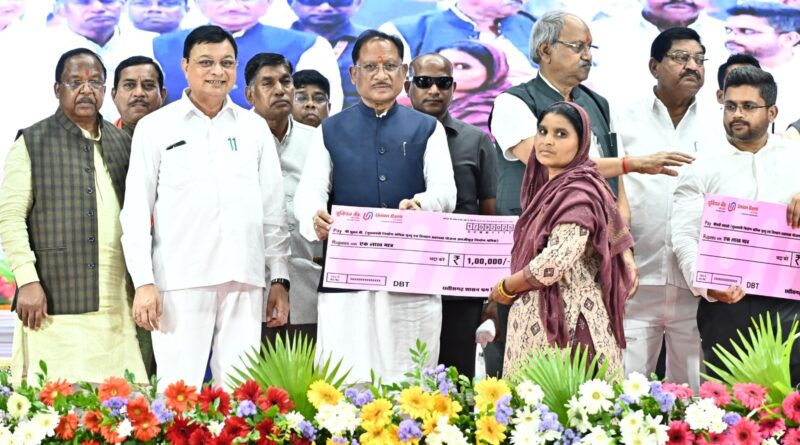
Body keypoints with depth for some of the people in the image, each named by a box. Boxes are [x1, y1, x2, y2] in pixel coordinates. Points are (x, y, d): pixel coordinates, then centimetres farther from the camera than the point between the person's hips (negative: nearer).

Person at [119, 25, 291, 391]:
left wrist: (279, 278, 9)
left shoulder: (255, 128, 13)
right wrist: (143, 281, -5)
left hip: (245, 280, 3)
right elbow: (136, 210, 3)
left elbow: (273, 209, 13)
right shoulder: (155, 127, 5)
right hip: (180, 280, -2)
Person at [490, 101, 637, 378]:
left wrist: (505, 288, -10)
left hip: (564, 322, -9)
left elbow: (558, 260, -24)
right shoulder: (550, 188, 15)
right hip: (541, 319, 9)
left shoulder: (577, 192, -12)